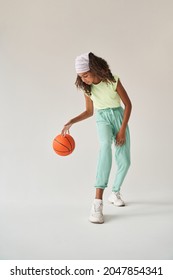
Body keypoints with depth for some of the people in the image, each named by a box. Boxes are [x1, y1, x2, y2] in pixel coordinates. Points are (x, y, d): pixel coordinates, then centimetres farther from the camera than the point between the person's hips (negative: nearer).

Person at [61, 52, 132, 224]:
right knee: (106, 145, -35)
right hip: (102, 119, 0)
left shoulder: (113, 81, -14)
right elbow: (89, 111, 8)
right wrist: (71, 122, -6)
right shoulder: (86, 87, -5)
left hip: (119, 116, 1)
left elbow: (128, 104, -7)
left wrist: (123, 129, -13)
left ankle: (115, 193, 25)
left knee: (124, 161, -6)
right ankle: (98, 201, -44)